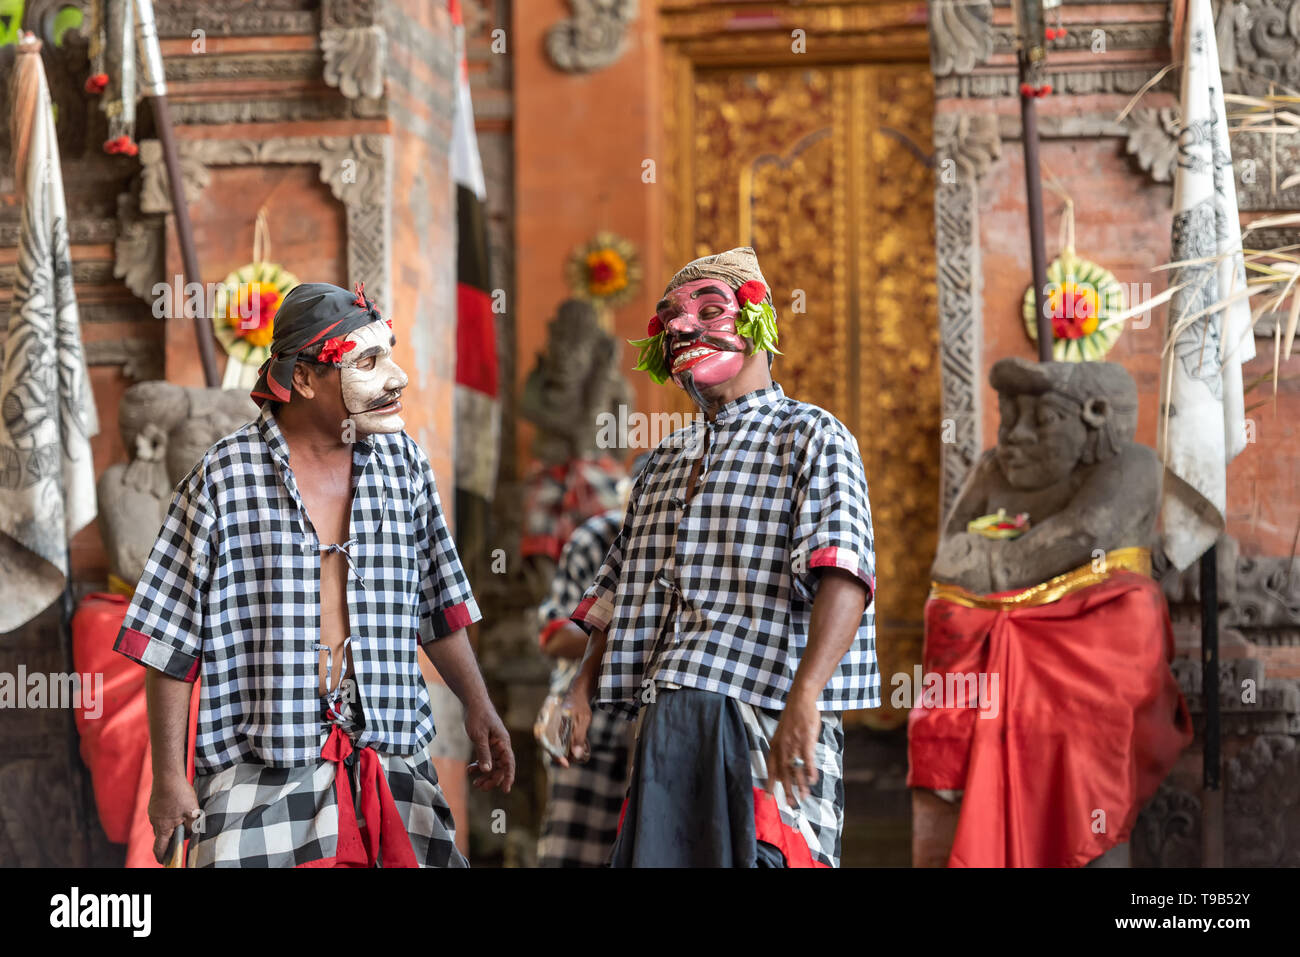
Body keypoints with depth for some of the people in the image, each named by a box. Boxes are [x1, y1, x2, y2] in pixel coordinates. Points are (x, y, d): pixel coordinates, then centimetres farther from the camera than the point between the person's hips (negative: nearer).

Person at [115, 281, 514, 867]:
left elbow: (437, 607, 19)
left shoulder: (403, 463, 8)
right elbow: (169, 643, -1)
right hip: (260, 774, -3)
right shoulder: (224, 478, -4)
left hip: (393, 764, 4)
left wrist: (477, 708, 14)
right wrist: (169, 777, -2)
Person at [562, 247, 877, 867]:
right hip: (664, 720, 7)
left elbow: (842, 572, -15)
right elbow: (619, 585, 28)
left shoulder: (810, 437, 0)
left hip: (762, 718, -7)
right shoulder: (665, 461, 25)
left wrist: (804, 697, -28)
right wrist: (582, 689, 13)